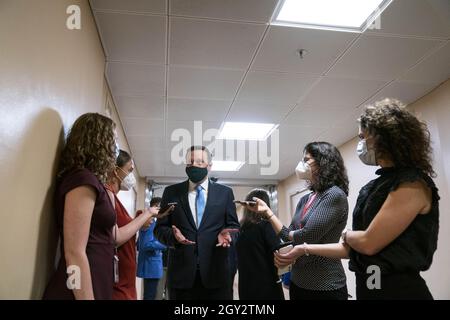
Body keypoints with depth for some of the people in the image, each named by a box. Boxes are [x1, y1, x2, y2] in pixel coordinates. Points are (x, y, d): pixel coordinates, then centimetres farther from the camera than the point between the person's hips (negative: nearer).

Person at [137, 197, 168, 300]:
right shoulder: (151, 221, -14)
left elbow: (140, 245, 19)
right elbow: (146, 245, -22)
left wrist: (159, 247, 17)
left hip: (150, 264, 10)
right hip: (152, 264, -10)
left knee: (149, 295, 16)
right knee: (150, 296, -4)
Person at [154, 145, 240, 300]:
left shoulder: (225, 192, 8)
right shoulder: (171, 192, 7)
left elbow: (234, 225, 9)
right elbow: (160, 228, 5)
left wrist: (226, 233, -13)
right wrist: (173, 235, -15)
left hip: (215, 271, 0)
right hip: (181, 271, 0)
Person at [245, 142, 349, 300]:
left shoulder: (335, 195, -16)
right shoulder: (305, 200, 8)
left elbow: (308, 236, -23)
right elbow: (289, 237, 6)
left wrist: (288, 233, -3)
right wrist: (267, 211, -2)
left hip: (325, 286, -7)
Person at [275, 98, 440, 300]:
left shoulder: (413, 183, -16)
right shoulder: (376, 186, 10)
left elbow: (368, 243, -22)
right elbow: (354, 248, 10)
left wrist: (346, 234, -1)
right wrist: (305, 249, 11)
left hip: (399, 290, -8)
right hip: (367, 287, 8)